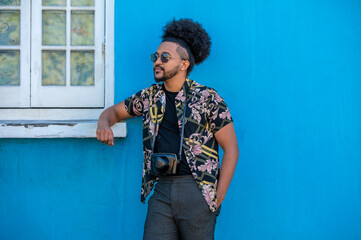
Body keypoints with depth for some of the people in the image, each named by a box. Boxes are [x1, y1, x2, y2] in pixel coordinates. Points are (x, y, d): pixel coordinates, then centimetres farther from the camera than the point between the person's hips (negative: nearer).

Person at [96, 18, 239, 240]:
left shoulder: (208, 99, -2)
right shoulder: (150, 96, 13)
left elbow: (231, 149, -2)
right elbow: (116, 111, 28)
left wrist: (218, 197, -6)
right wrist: (104, 124, 3)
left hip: (197, 191, -4)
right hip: (162, 190, 4)